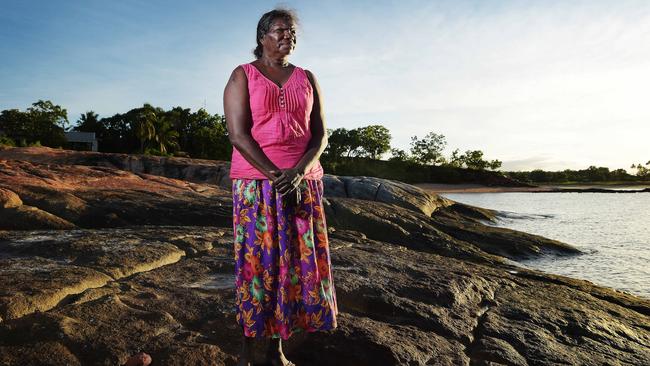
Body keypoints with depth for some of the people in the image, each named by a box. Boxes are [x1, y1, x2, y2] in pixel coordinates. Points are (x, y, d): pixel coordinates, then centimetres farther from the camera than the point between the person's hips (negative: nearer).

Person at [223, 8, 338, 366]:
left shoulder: (307, 78, 14)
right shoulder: (242, 76, 4)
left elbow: (320, 133, 6)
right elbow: (238, 134, -8)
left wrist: (300, 170, -13)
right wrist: (276, 175, -16)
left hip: (303, 182, 4)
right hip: (256, 182, -3)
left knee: (297, 263, 3)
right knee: (255, 262, -2)